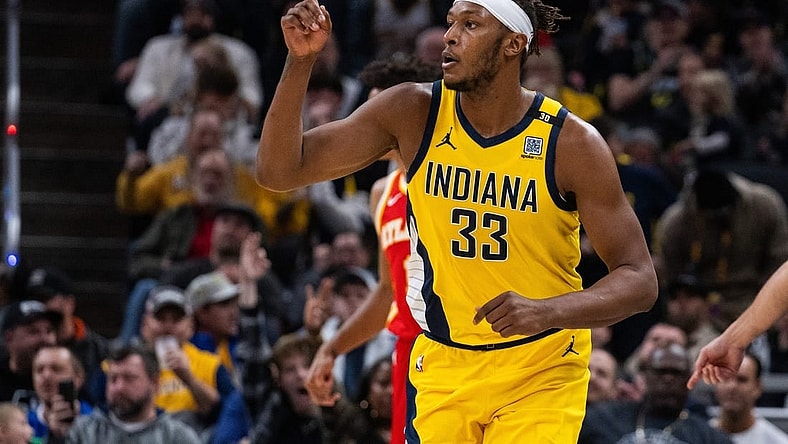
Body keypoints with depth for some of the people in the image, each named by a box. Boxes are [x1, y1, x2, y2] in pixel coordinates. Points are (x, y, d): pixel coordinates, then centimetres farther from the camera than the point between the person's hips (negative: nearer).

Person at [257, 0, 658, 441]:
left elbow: (640, 281, -13)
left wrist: (547, 311, -31)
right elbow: (279, 171, -6)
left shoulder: (572, 142, -14)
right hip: (441, 368, 3)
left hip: (540, 373, -3)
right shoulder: (413, 114, -6)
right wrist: (301, 61, -19)